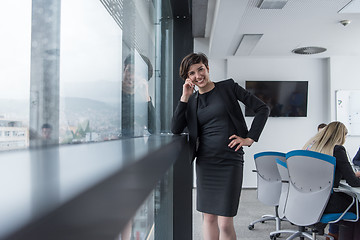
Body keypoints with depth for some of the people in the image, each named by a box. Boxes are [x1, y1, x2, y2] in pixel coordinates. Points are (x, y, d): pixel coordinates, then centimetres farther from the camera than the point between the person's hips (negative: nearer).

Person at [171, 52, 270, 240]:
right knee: (208, 217, 12)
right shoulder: (192, 100, 10)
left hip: (230, 161, -4)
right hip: (205, 162, 4)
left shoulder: (228, 87, 1)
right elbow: (175, 129, -2)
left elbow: (262, 109, 2)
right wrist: (185, 97, -5)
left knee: (225, 223, -4)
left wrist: (250, 139, -4)